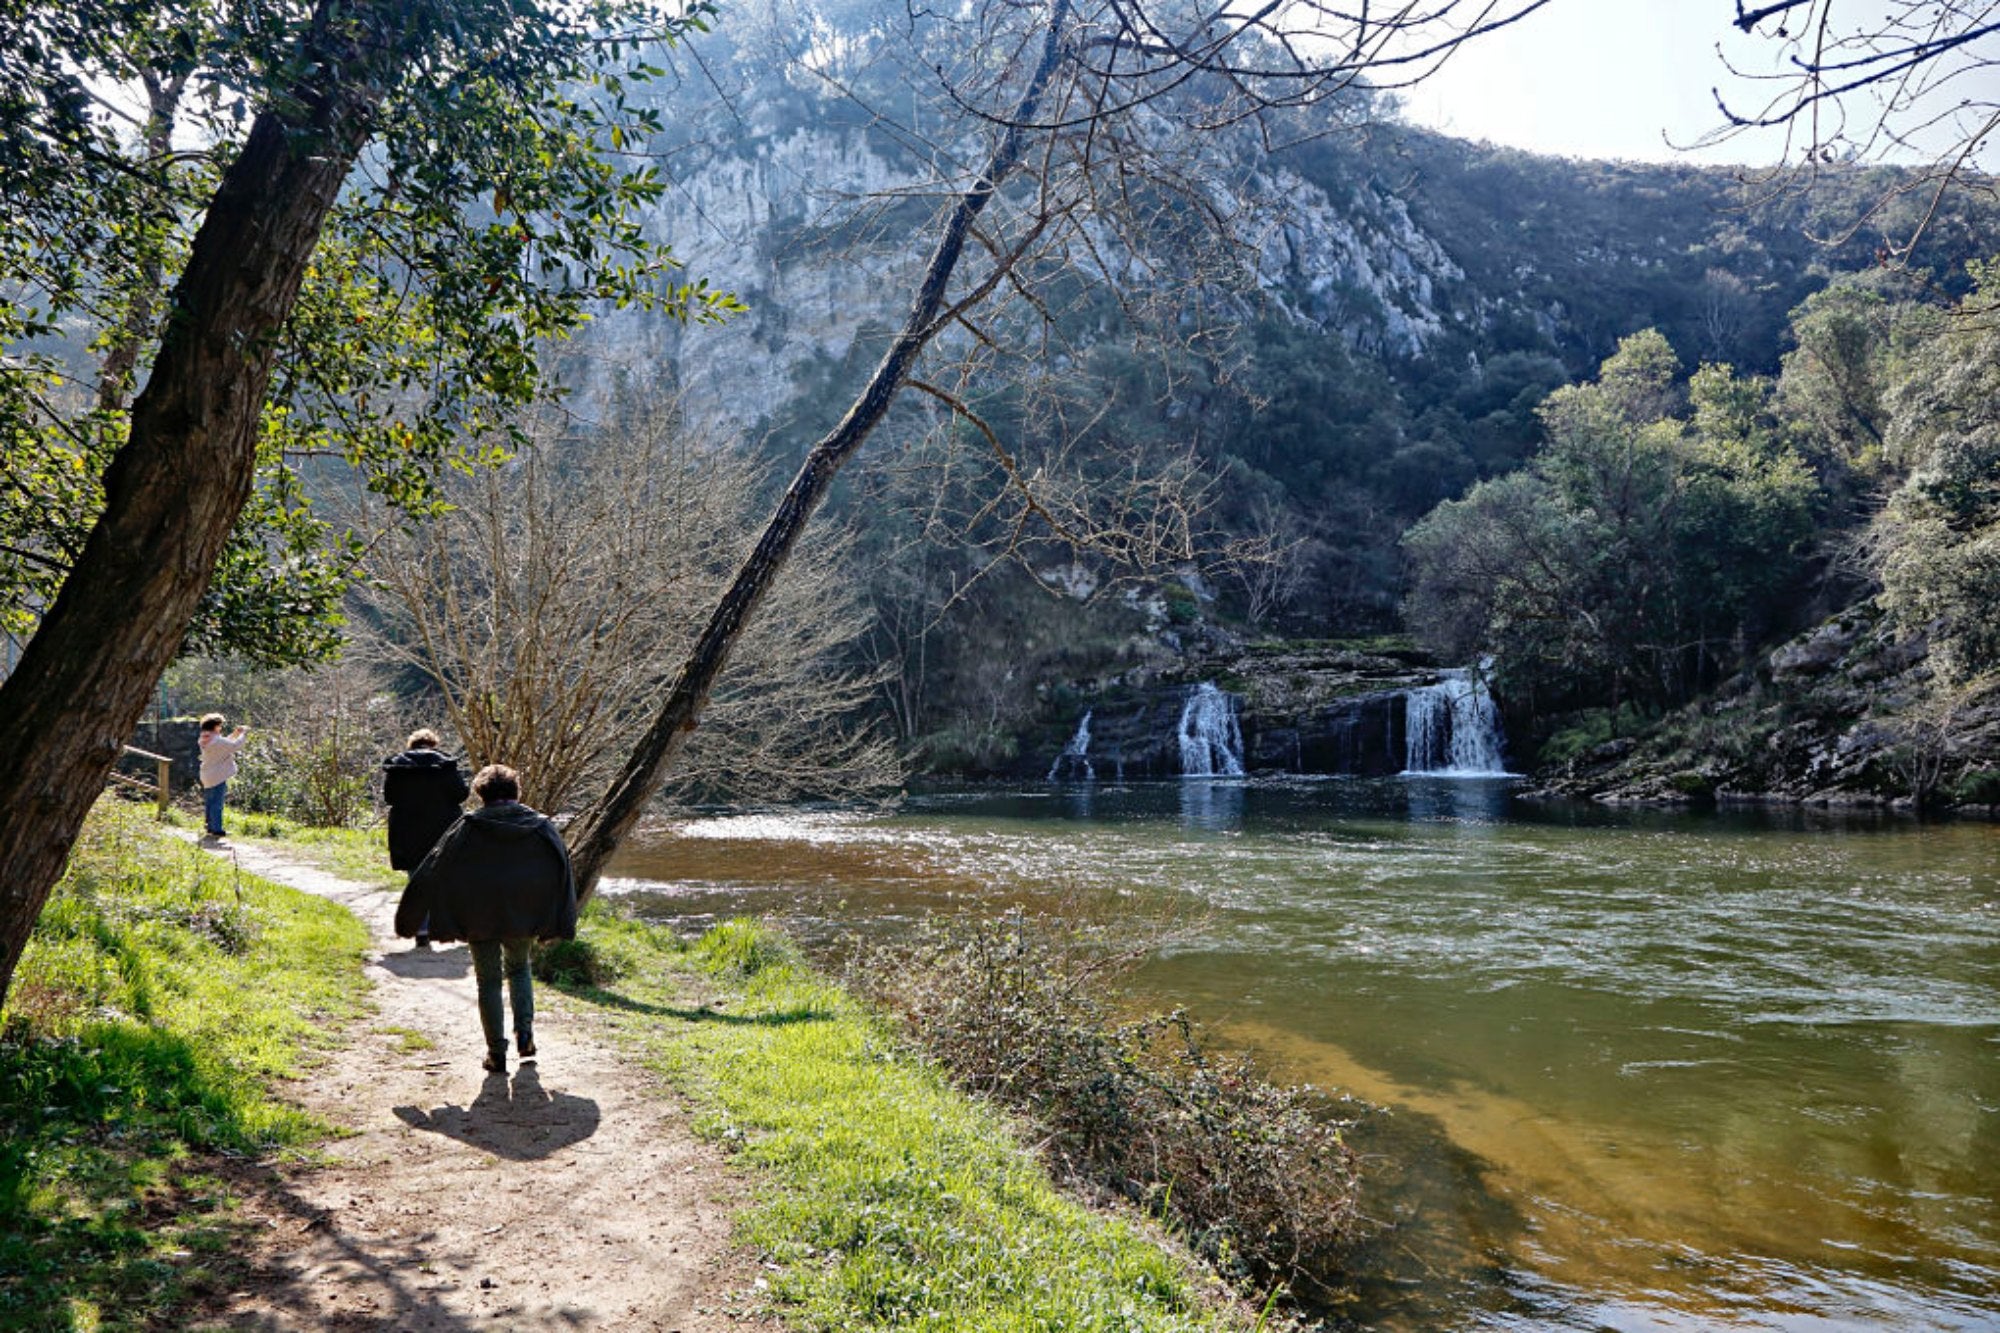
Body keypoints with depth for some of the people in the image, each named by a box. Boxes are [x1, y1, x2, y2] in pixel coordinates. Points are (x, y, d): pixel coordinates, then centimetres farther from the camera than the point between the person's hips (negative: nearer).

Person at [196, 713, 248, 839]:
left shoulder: (205, 740, 9)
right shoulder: (217, 740, -21)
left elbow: (225, 744, 18)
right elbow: (234, 746, -21)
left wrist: (235, 733, 13)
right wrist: (243, 733, -9)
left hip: (208, 776, 10)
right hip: (218, 776, -10)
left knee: (209, 803, 14)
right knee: (217, 803, -5)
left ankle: (211, 828, 21)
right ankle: (216, 830, -3)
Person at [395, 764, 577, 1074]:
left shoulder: (467, 827, -2)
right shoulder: (542, 825, 4)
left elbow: (432, 871, -2)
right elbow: (563, 872, 1)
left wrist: (408, 919, 3)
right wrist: (560, 926, 3)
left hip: (480, 917, -2)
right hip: (525, 915, 2)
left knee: (488, 981, 8)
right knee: (518, 968, 24)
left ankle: (496, 1053, 7)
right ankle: (524, 1031, 8)